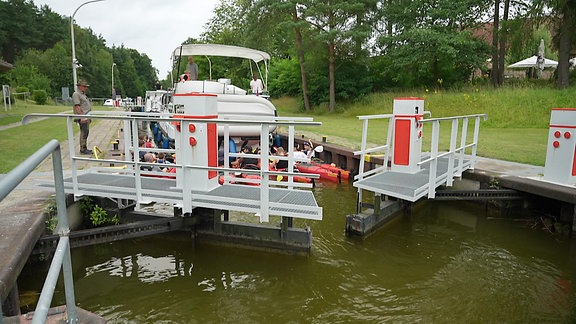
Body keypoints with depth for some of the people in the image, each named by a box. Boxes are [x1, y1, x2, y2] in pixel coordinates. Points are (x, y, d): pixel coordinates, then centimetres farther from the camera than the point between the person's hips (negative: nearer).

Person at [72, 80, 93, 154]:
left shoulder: (83, 94, 20)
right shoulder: (76, 94, -10)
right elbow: (77, 106, -19)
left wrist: (89, 117, 23)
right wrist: (82, 117, -24)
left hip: (86, 117, 10)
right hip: (82, 118, -10)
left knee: (86, 133, 12)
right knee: (84, 133, -9)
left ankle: (85, 148, 19)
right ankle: (82, 150, -5)